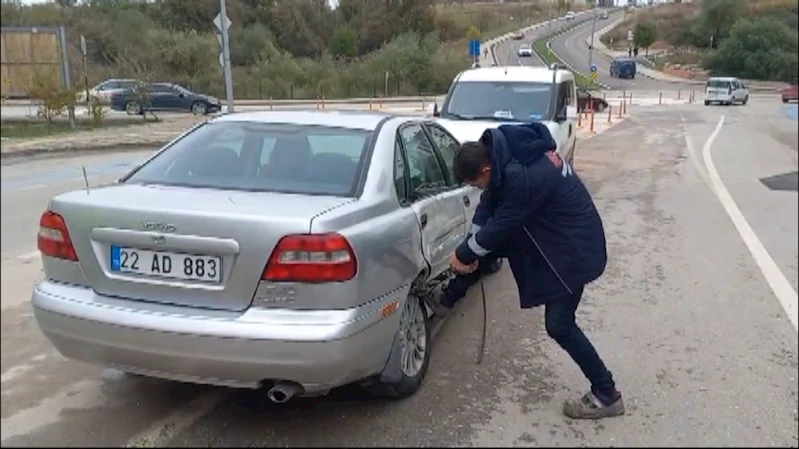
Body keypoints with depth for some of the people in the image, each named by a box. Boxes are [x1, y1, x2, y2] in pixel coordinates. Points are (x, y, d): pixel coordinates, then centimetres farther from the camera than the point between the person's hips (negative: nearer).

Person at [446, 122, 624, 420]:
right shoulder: (506, 151, -6)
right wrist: (471, 251, -4)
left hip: (573, 246, -9)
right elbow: (490, 206, 2)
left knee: (559, 324, -3)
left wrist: (464, 255, -8)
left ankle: (606, 395, 11)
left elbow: (500, 226, -23)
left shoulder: (524, 179, -34)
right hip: (554, 235, 10)